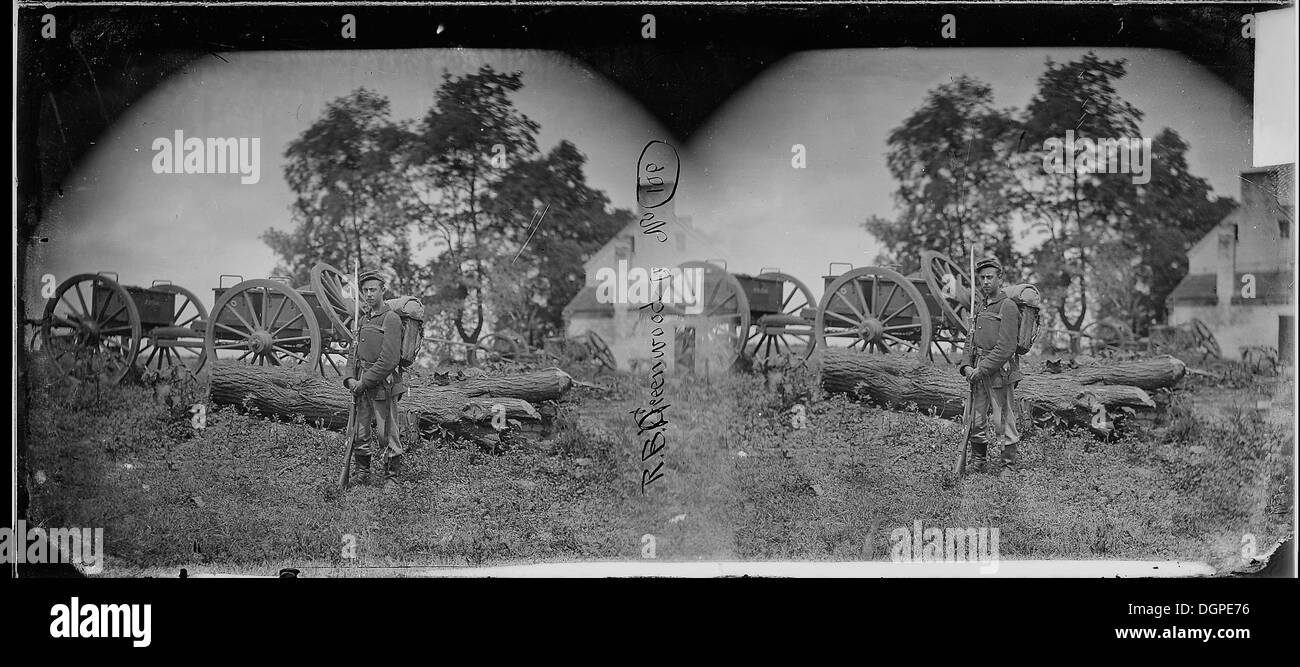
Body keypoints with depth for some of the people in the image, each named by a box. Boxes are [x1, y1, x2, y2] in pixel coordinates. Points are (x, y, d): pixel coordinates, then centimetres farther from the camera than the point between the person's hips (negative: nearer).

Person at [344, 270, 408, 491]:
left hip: (383, 384, -7)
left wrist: (365, 382, -15)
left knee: (387, 433, -3)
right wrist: (350, 379, 1)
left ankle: (391, 478, 6)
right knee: (359, 433, 9)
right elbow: (354, 351, 18)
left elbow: (389, 359, -16)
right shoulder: (363, 319, 16)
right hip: (362, 384, 7)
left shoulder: (391, 319, -8)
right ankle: (362, 473, 21)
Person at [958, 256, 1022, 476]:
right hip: (979, 372, 7)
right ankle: (977, 464, 24)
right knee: (976, 421, 11)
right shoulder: (980, 307, 15)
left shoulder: (1008, 307, -10)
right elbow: (971, 340, 16)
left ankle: (1009, 466, 8)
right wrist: (967, 366, 0)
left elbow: (1005, 348, -16)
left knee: (1004, 421, -1)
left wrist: (982, 369, -17)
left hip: (1000, 372, -7)